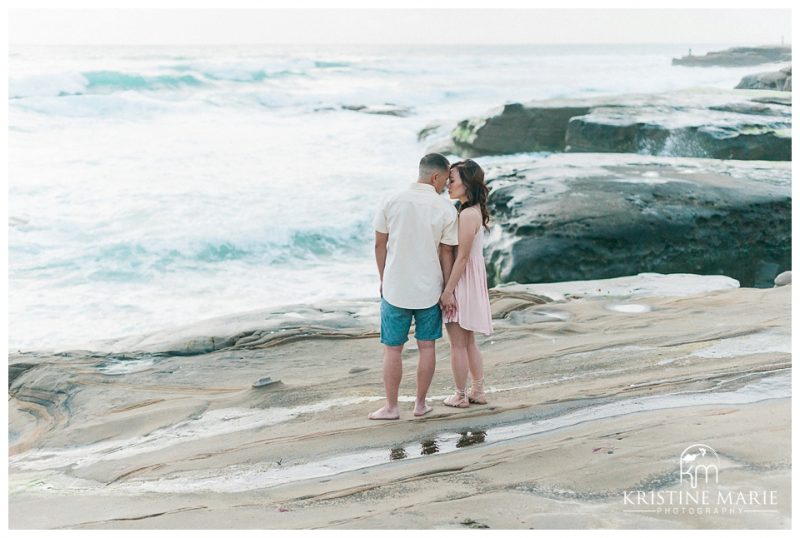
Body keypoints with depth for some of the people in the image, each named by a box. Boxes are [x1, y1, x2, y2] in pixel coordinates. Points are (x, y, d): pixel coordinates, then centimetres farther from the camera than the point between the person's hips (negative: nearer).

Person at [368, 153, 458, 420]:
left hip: (395, 288, 0)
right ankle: (420, 404, 20)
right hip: (429, 289, 0)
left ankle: (391, 407, 13)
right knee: (427, 346, 13)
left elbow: (380, 245, 0)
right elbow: (446, 253, -4)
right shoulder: (446, 209, -8)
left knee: (392, 349, 8)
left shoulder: (392, 203, -5)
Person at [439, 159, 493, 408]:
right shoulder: (474, 211, 9)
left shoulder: (468, 214, -21)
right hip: (469, 281, 10)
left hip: (462, 281, -10)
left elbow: (462, 257, -21)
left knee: (458, 344, 3)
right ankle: (478, 391, 26)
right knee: (468, 342, 18)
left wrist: (448, 291, -18)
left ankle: (460, 396, 13)